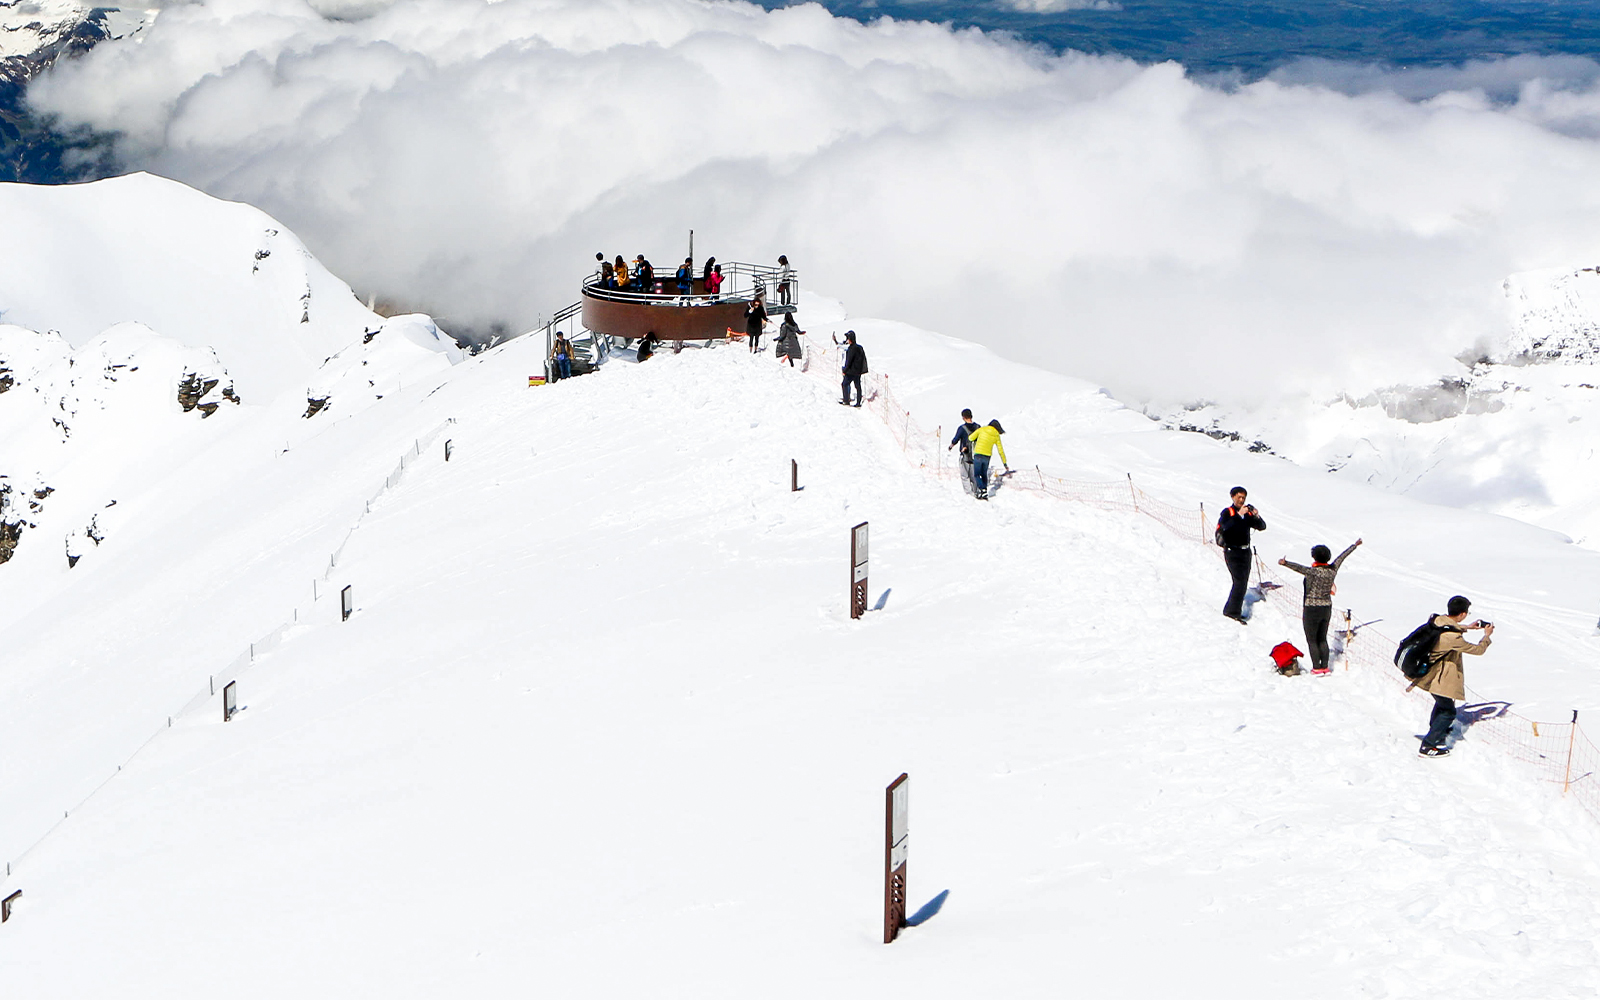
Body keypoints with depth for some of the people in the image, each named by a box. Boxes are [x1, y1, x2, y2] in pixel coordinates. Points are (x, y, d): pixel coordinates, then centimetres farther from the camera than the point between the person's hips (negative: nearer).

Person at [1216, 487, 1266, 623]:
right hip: (1232, 552, -7)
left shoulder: (1247, 514, 11)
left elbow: (1262, 527, 6)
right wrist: (1239, 514, -31)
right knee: (1240, 581, -18)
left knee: (1243, 584, 9)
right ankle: (1233, 612, -17)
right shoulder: (1227, 512, -6)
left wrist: (1257, 516, -14)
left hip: (1245, 552, 7)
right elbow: (1226, 526, -26)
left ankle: (1233, 611, 19)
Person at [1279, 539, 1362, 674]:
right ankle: (1325, 667, 17)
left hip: (1312, 610, -6)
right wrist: (1355, 545, 25)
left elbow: (1300, 568, -40)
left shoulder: (1314, 572, -21)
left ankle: (1317, 668, 3)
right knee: (1322, 639, 17)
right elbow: (1343, 556, 11)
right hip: (1327, 609, 6)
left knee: (1312, 640, 4)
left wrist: (1285, 563, -54)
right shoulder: (1332, 570, -4)